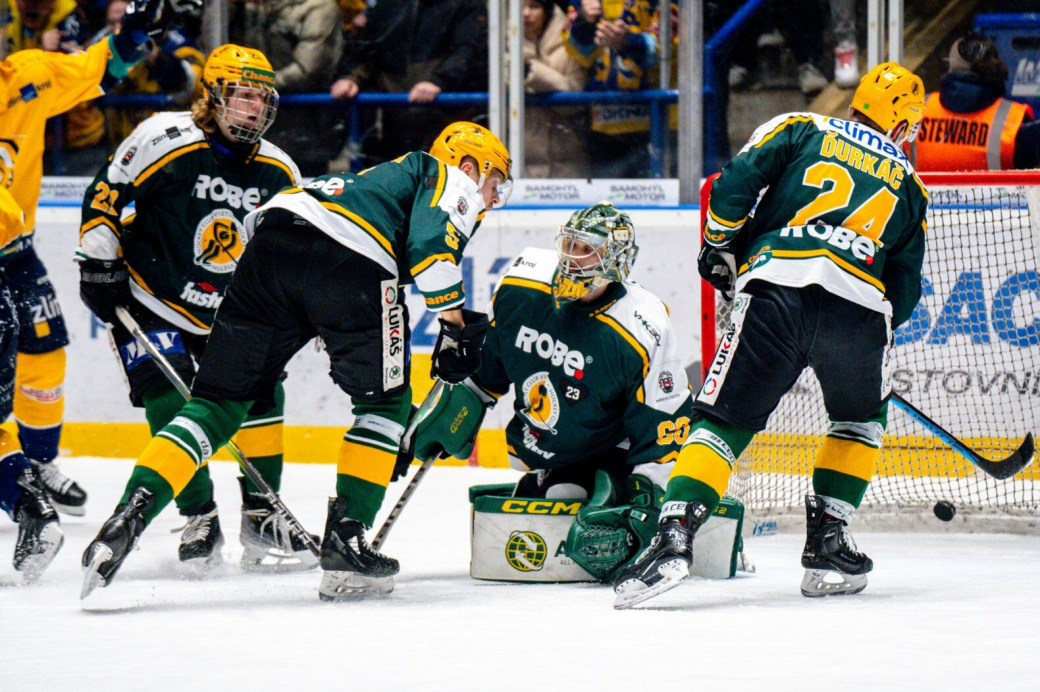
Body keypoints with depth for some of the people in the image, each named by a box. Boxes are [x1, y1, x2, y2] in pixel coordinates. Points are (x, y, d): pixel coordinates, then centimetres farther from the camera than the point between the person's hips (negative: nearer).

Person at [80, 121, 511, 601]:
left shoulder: (387, 177, 43)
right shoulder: (453, 178, 21)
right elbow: (430, 241, -2)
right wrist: (456, 325, 3)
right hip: (351, 262, -6)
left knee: (220, 401, 7)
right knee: (385, 401, 14)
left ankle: (131, 514, -10)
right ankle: (345, 542, 5)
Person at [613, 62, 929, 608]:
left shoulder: (802, 130, 21)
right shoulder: (908, 183, 26)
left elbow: (736, 181, 6)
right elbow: (905, 287, 23)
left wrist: (719, 248, 19)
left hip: (776, 289, -1)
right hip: (861, 306, 1)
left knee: (725, 419, 3)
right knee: (863, 416, 29)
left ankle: (674, 536, -18)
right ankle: (827, 542, 19)